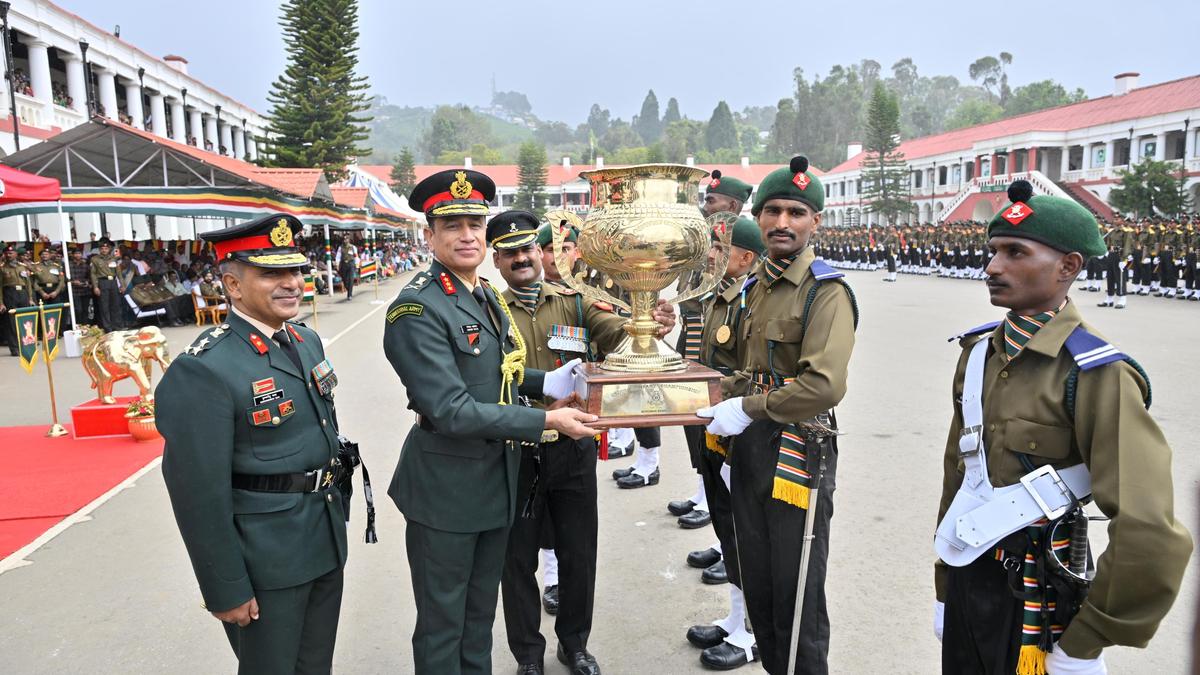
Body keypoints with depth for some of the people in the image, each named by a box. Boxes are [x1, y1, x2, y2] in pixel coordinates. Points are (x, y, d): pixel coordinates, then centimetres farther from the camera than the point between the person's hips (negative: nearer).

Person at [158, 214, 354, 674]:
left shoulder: (307, 341, 4)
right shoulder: (203, 371, -22)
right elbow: (199, 494, -20)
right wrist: (226, 590, -15)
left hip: (326, 542, 7)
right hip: (265, 560, -7)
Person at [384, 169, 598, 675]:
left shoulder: (487, 297, 7)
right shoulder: (416, 310, -20)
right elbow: (452, 410, -26)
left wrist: (545, 382, 2)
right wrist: (546, 421, -26)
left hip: (497, 480, 8)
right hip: (446, 489, -7)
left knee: (480, 613, 23)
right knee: (442, 623, 12)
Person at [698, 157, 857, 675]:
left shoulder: (827, 292, -14)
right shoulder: (755, 287, 10)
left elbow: (825, 386, -27)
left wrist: (748, 409, -21)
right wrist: (719, 397, 3)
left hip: (797, 451, -8)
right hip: (748, 447, 8)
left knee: (796, 593, 6)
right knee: (756, 583, 19)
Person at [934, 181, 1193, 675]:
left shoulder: (1096, 375, -18)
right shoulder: (978, 351, 3)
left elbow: (1149, 539, -23)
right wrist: (945, 586, 13)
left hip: (1033, 597, -6)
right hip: (969, 578, 6)